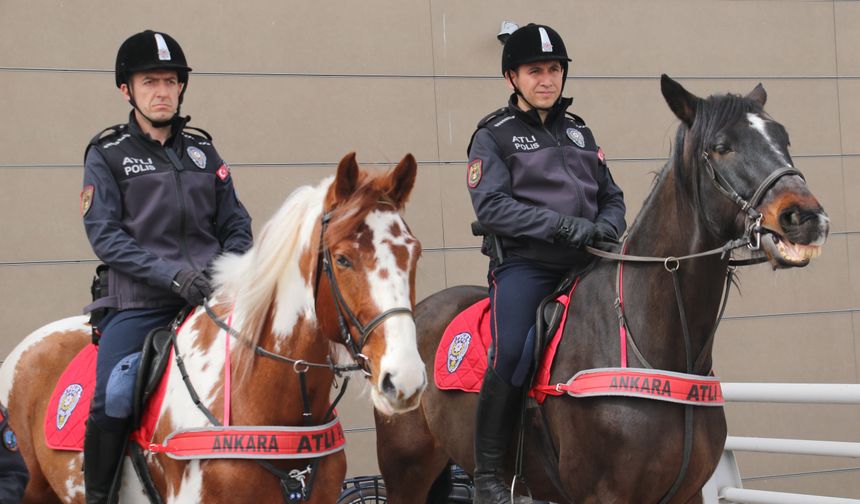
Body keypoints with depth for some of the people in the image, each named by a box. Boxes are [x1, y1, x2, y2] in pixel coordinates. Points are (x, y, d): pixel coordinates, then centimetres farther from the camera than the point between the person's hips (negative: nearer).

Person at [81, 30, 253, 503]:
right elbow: (104, 234, -5)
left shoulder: (202, 150, 15)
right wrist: (172, 274, -17)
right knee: (113, 401, -20)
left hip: (212, 298, 4)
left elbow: (236, 224, 18)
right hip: (139, 303, -4)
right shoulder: (107, 154, 4)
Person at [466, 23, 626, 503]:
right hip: (524, 263, -6)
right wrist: (561, 224, -19)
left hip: (585, 264, 6)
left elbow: (613, 197, 23)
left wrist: (605, 227, -2)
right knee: (512, 355, -27)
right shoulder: (494, 135, 4)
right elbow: (492, 206, -9)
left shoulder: (579, 132, 21)